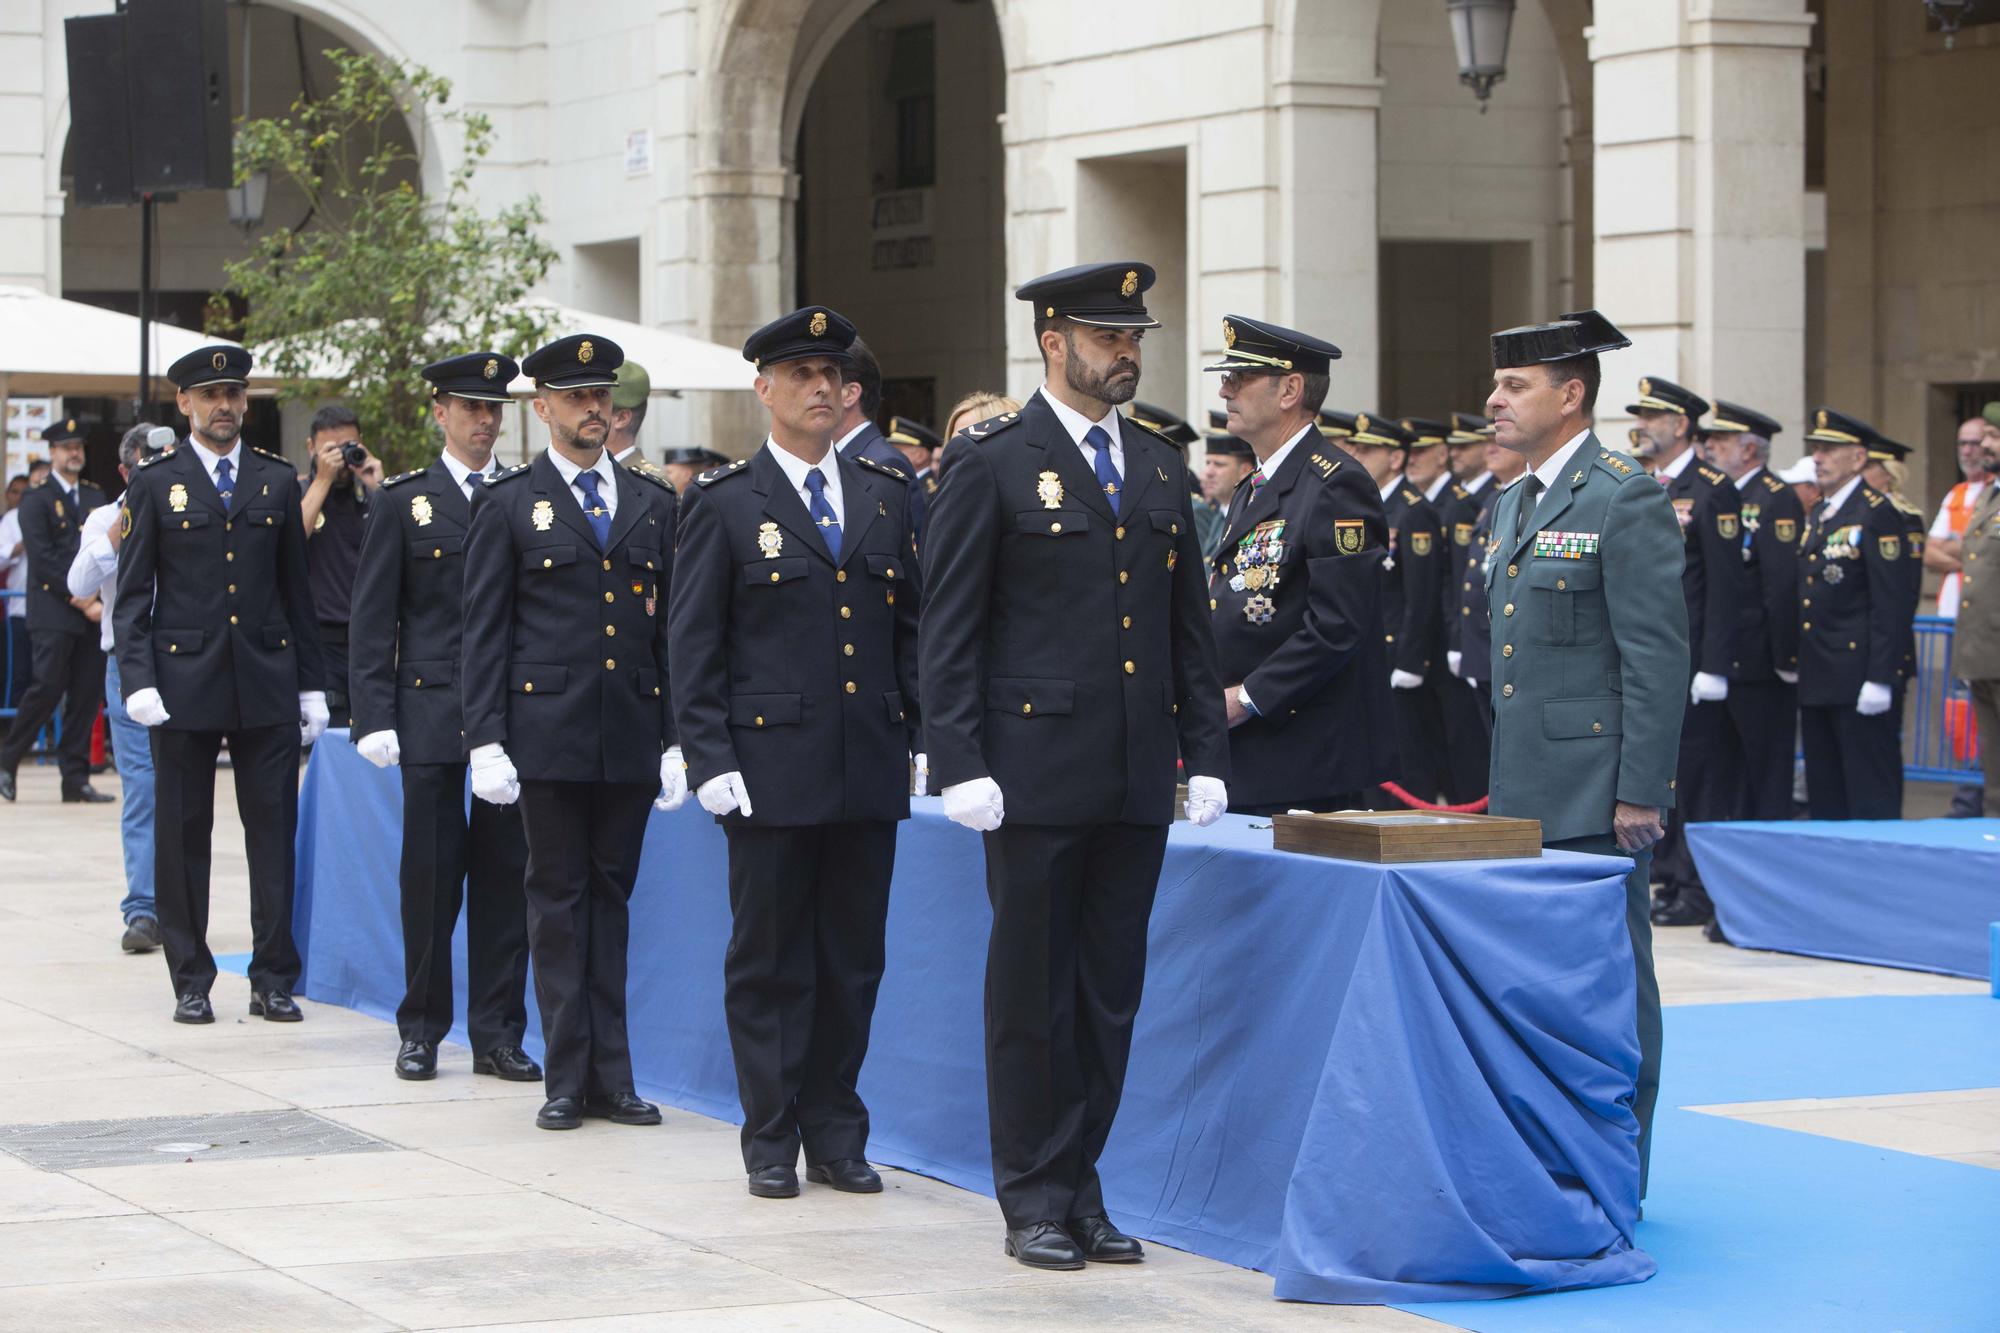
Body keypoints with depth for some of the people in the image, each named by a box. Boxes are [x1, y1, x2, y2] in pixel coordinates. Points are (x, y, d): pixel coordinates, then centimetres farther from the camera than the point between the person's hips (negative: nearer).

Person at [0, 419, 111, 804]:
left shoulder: (95, 496, 17)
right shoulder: (36, 498, -1)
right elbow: (42, 559, -8)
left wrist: (93, 597, -4)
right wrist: (81, 600, -12)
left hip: (92, 610, 5)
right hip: (52, 612, -5)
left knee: (86, 696, 2)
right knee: (49, 688, -11)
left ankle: (76, 781, 5)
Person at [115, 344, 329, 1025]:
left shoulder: (277, 480, 10)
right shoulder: (155, 482, 4)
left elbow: (296, 589, 13)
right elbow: (133, 593, 2)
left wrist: (312, 685, 9)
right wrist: (138, 680, -10)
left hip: (268, 684, 2)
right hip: (184, 683, -2)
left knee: (274, 829, 1)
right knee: (182, 834, 4)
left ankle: (274, 979, 7)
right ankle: (191, 981, 13)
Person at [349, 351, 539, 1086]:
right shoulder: (403, 502, 6)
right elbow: (373, 620, 3)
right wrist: (374, 717, -6)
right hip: (432, 717, -1)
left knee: (505, 875, 2)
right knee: (430, 876, 1)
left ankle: (498, 1033, 9)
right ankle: (421, 1030, 13)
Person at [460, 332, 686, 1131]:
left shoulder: (649, 504, 13)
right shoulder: (508, 505, 3)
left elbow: (668, 628, 13)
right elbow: (483, 631, 0)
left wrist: (677, 740, 7)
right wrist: (485, 740, -7)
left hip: (630, 738, 3)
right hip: (547, 731, -3)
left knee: (610, 898, 7)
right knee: (558, 900, 2)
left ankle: (609, 1076, 11)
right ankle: (568, 1077, 6)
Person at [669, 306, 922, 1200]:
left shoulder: (887, 496, 12)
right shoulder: (724, 505, 0)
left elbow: (911, 625, 15)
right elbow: (693, 645, -1)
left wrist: (919, 740, 8)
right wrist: (709, 759, -9)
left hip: (870, 772, 4)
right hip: (771, 771, -4)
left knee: (853, 959, 8)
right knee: (769, 960, 3)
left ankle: (836, 1135, 17)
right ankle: (771, 1140, 11)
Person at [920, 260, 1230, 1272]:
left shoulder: (1158, 467, 14)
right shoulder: (993, 463, -3)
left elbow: (1190, 626, 17)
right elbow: (948, 631, -6)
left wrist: (1205, 756, 10)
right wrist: (960, 767, -12)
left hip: (1137, 783, 5)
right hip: (1036, 774, -5)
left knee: (1111, 991, 8)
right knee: (1032, 991, 1)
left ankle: (1080, 1188, 17)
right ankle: (1034, 1199, 10)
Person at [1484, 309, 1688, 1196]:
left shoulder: (1626, 499, -10)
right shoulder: (1510, 505, 17)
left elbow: (1658, 655, -15)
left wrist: (1640, 791, -18)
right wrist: (1502, 774, 18)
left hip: (1593, 793, -8)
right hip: (1523, 791, 8)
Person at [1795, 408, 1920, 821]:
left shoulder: (1877, 514, -10)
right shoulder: (1816, 515, 16)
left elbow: (1892, 604, -16)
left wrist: (1880, 678, -20)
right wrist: (1798, 667, 15)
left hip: (1859, 680, -9)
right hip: (1816, 679, 9)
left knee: (1871, 795, -4)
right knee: (1824, 793, 12)